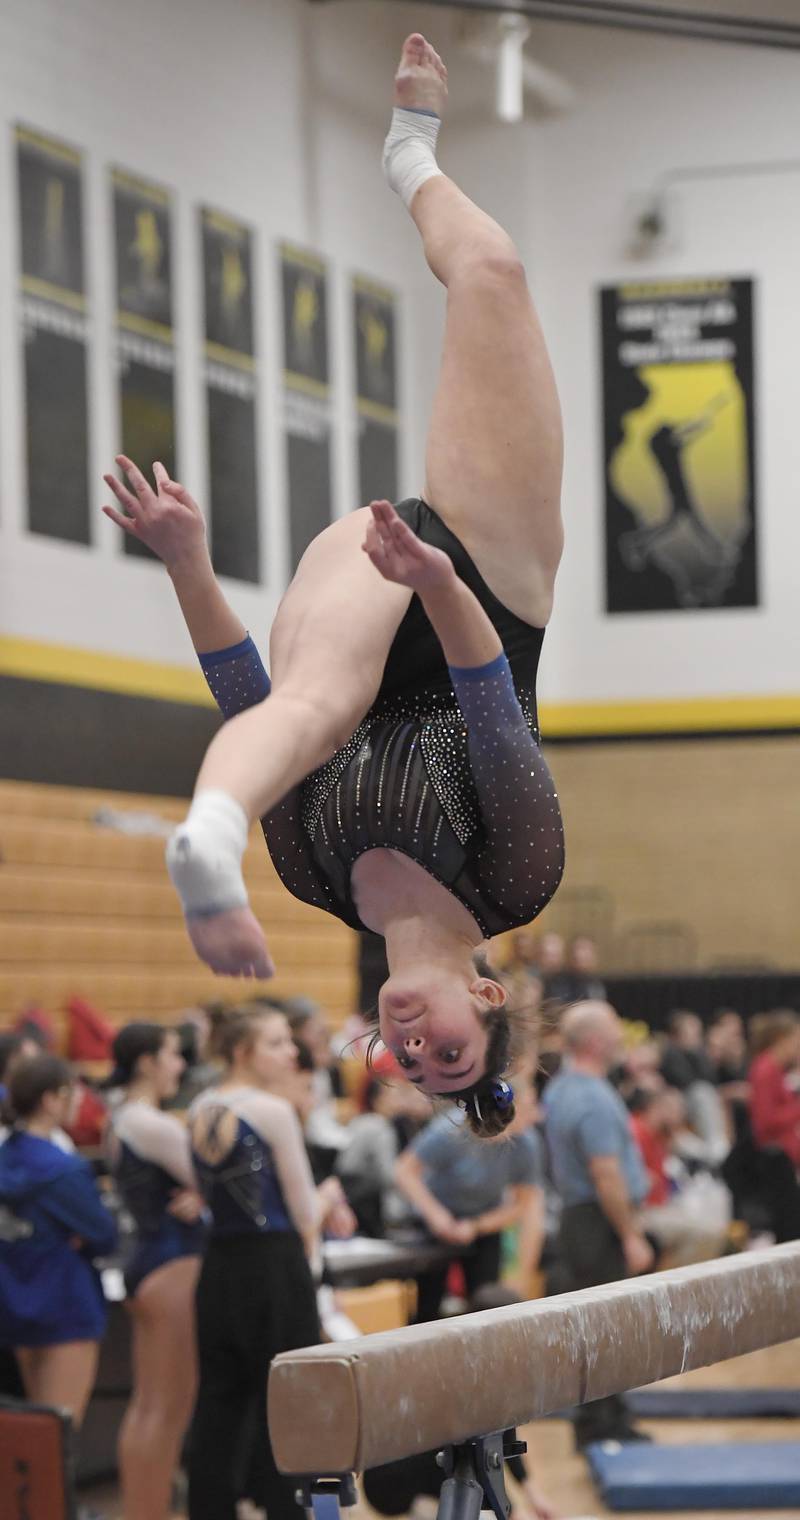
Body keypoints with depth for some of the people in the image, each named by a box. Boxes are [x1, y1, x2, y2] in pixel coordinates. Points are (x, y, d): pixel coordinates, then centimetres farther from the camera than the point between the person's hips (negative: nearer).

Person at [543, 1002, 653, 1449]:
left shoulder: (559, 1089, 13)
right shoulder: (595, 1100, -20)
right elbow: (607, 1177, -23)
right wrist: (631, 1236, -17)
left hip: (576, 1216, 10)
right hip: (601, 1227, -10)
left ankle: (611, 1418, 21)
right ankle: (599, 1425, -3)